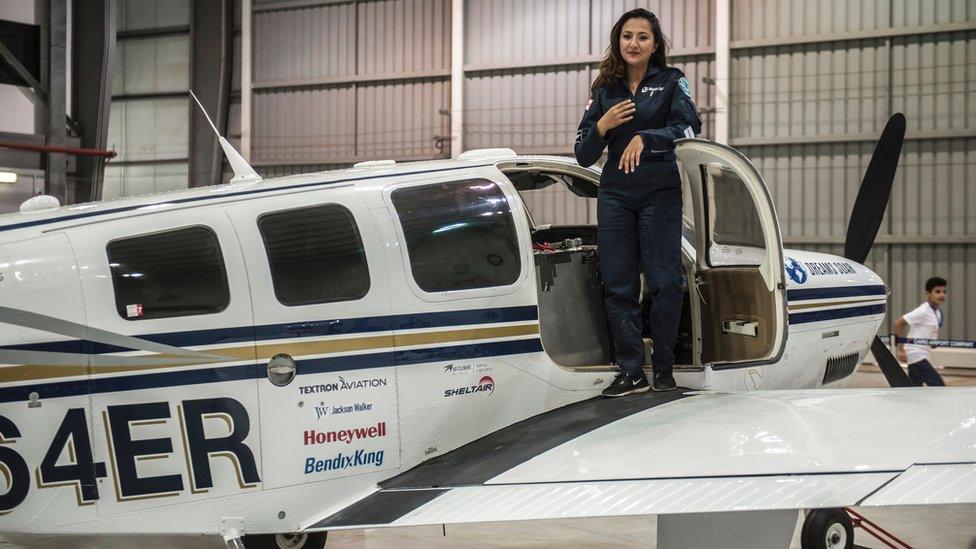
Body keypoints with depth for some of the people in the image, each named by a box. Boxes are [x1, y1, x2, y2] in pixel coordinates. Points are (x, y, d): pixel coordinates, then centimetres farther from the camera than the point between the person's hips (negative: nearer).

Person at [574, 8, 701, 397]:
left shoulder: (671, 82, 4)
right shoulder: (604, 90, 11)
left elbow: (690, 127, -13)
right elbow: (584, 156, 10)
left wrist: (645, 138, -23)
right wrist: (601, 126, -9)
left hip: (661, 193, -3)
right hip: (615, 194, 3)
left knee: (665, 282, -6)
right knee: (618, 285, 0)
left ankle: (663, 369, 5)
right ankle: (631, 373, 5)